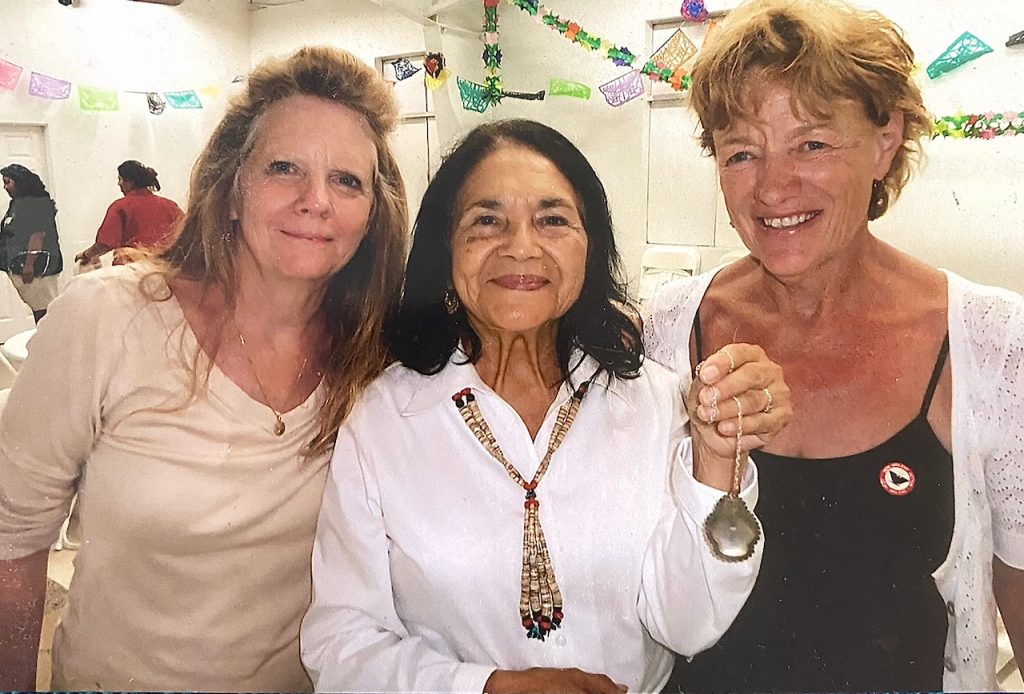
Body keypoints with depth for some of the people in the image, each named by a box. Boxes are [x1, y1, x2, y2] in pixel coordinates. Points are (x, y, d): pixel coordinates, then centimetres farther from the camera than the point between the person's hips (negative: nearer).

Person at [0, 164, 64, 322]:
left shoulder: (37, 203, -10)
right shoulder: (16, 204, 18)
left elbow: (38, 234, -18)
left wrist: (29, 264, -23)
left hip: (36, 266, -9)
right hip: (18, 268, 9)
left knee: (45, 310, -7)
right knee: (37, 309, 10)